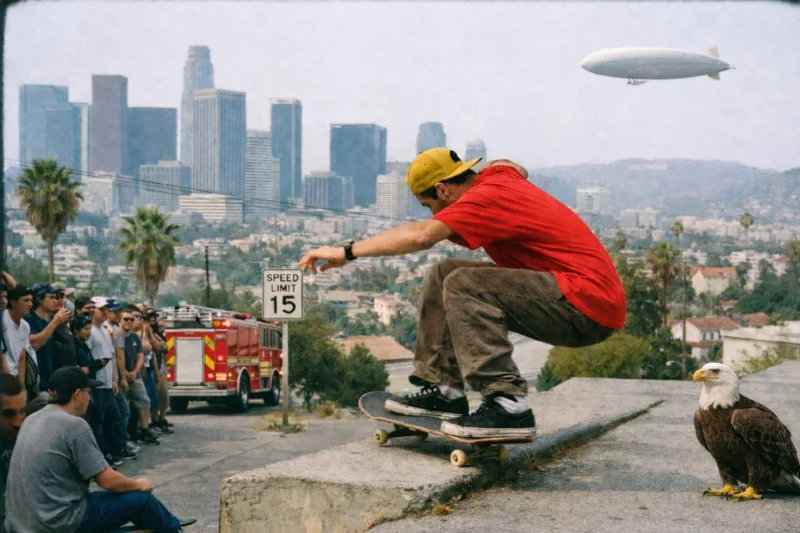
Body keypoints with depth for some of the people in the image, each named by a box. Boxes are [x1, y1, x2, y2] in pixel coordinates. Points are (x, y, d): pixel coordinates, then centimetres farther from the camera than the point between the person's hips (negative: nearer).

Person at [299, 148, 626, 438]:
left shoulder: (488, 197, -18)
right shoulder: (500, 175, 10)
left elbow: (421, 236, -30)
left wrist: (347, 252, -25)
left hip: (588, 306, -10)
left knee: (464, 284, -25)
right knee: (443, 275, 10)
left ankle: (509, 406, -25)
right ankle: (444, 389, 9)